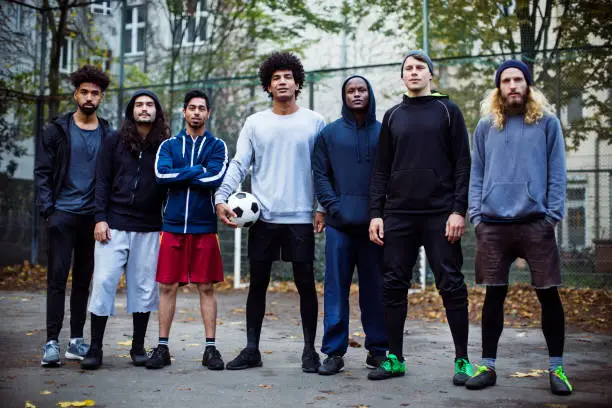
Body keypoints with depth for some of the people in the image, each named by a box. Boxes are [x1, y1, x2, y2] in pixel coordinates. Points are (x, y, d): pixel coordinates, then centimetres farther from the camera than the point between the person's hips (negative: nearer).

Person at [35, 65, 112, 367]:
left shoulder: (108, 135, 8)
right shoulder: (57, 131, 3)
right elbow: (42, 172, 1)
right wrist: (48, 209, -8)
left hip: (93, 217, 2)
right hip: (62, 215, -2)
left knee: (83, 280, 8)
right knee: (57, 277, -4)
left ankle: (76, 340, 16)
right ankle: (52, 342, -1)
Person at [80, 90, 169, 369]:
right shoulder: (114, 142, 7)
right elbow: (102, 181, 4)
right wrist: (100, 218, -6)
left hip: (149, 229, 1)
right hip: (114, 225, -1)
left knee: (144, 287, 4)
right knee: (103, 282, -4)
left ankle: (138, 347, 17)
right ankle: (95, 348, 5)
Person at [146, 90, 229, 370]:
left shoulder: (217, 146, 7)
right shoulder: (169, 145, 11)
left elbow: (215, 177, -12)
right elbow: (161, 174, -8)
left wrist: (179, 174, -6)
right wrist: (197, 171, -8)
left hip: (204, 227, -1)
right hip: (173, 225, 1)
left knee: (206, 287, 3)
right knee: (167, 287, 3)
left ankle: (210, 348, 11)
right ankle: (162, 347, 13)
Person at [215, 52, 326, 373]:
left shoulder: (314, 122, 5)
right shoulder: (255, 123, 8)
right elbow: (238, 165, 2)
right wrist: (221, 197, -12)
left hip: (301, 217, -1)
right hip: (263, 217, 2)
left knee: (306, 284, 2)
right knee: (257, 283, 6)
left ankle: (309, 350, 14)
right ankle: (251, 349, 16)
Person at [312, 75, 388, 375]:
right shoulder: (329, 133, 9)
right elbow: (320, 174, 6)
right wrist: (334, 208, -7)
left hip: (375, 223, 0)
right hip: (340, 224, 0)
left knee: (375, 288, 6)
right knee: (336, 288, 1)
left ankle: (377, 350, 16)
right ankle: (334, 352, 7)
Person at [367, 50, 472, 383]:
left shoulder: (447, 111, 6)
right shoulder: (393, 116, 15)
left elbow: (463, 165, 0)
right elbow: (381, 169, 13)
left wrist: (458, 210, -10)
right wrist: (376, 213, 3)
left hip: (440, 215, -3)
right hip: (398, 215, 3)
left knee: (451, 286, -2)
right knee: (394, 286, 4)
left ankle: (462, 359, 7)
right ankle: (395, 358, 14)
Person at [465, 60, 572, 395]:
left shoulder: (547, 122, 5)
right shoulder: (485, 126, 11)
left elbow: (557, 173, 2)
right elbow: (476, 174, 11)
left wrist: (553, 214, -6)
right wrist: (476, 214, 2)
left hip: (536, 223, -1)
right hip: (492, 225, 2)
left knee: (548, 294, 1)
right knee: (494, 295, 6)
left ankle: (556, 368, 14)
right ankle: (487, 366, 15)